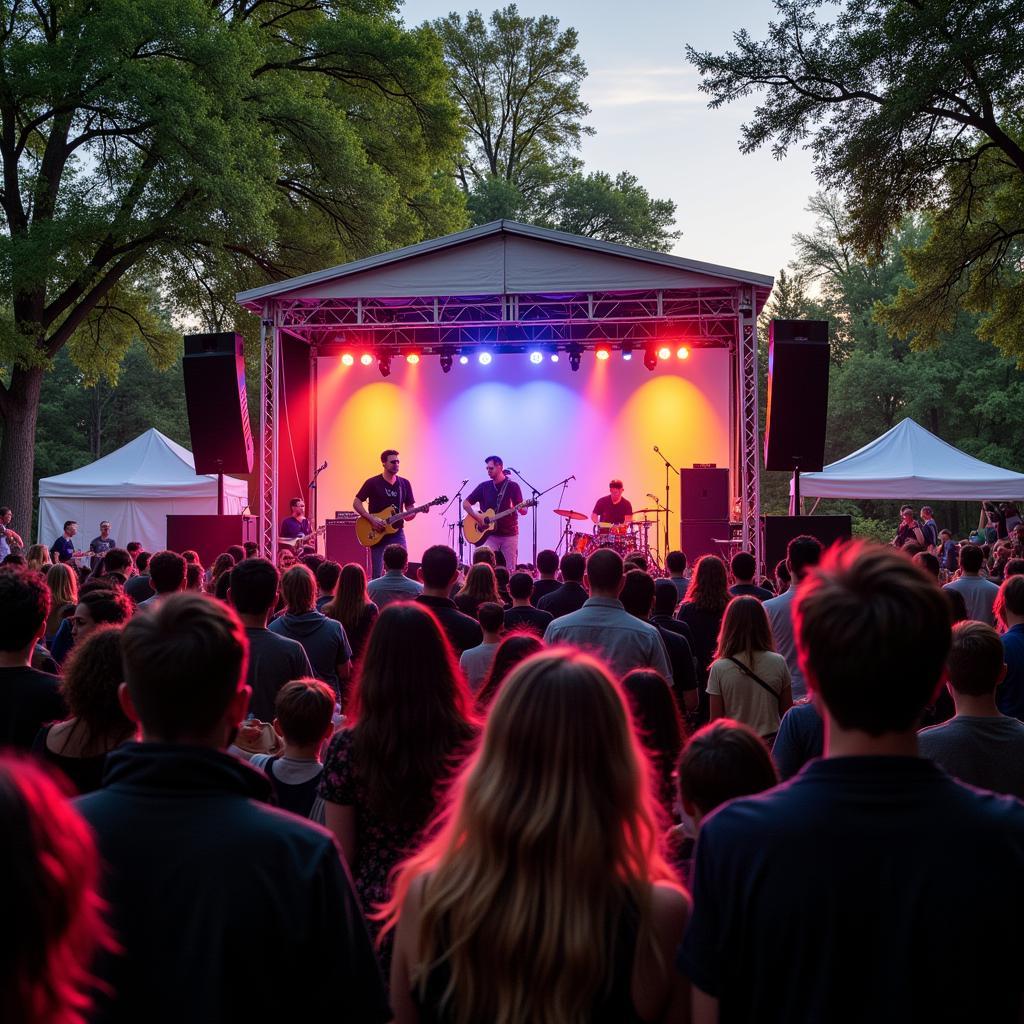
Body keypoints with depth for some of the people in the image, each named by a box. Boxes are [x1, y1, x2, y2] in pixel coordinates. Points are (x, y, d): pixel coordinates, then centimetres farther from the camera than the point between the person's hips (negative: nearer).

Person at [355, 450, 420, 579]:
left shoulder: (404, 484, 8)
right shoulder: (373, 483, -4)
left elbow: (409, 508, 12)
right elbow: (356, 503, -2)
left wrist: (411, 514, -12)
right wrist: (372, 518, -14)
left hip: (397, 533, 3)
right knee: (377, 575, -2)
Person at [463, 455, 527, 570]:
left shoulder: (513, 486, -1)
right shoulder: (484, 486, 5)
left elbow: (523, 511, -3)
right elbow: (466, 503, 8)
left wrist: (522, 509, -26)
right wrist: (477, 516, -7)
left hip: (509, 534, -1)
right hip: (490, 533, 1)